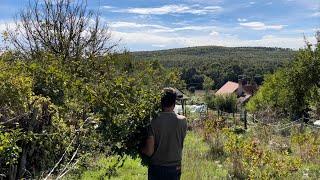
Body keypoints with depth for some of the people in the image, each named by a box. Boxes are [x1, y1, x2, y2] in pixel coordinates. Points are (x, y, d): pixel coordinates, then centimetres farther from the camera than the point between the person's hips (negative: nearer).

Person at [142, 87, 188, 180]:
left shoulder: (153, 121, -15)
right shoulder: (182, 121, -10)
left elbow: (149, 151, -15)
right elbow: (181, 143, 3)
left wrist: (141, 149, 5)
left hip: (156, 168, -1)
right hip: (175, 167, 1)